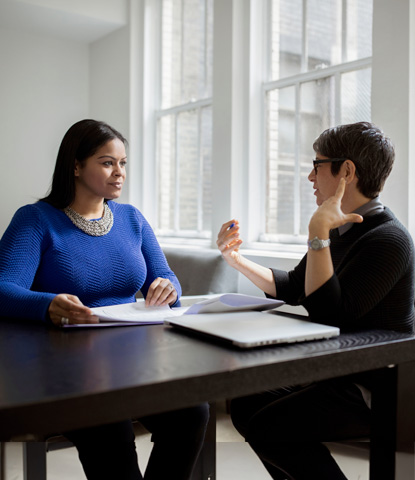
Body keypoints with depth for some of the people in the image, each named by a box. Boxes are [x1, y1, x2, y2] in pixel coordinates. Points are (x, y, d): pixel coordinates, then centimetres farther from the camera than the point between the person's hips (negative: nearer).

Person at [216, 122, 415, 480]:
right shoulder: (342, 229, 8)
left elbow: (328, 314, -28)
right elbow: (294, 289, 17)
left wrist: (317, 234, -30)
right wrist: (237, 260, 8)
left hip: (372, 389, -9)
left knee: (264, 426, -18)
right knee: (245, 402, 2)